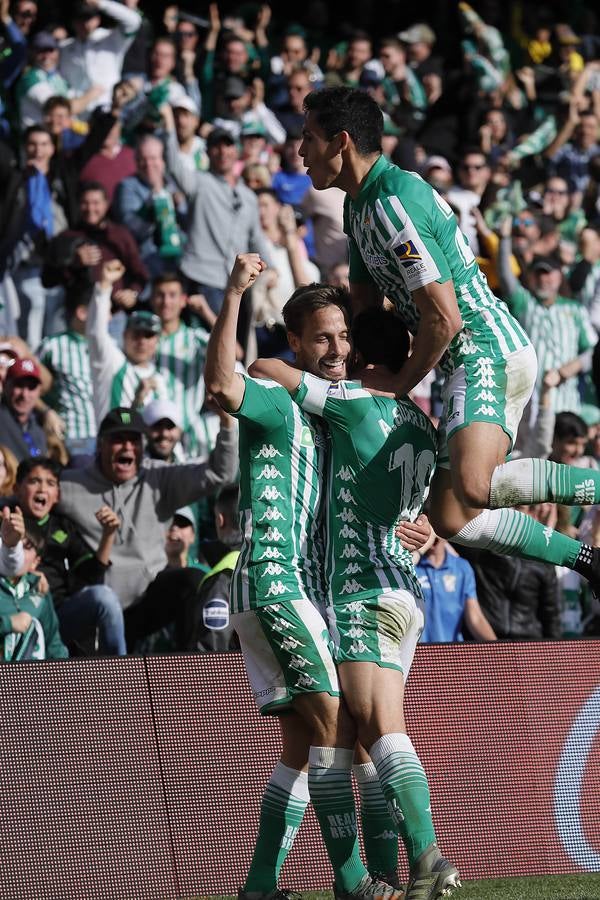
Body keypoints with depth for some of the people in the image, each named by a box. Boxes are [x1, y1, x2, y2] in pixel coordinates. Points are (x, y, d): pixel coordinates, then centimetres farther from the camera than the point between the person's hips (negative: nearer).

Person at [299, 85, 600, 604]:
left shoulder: (392, 202, -18)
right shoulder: (360, 205, 16)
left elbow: (444, 317, -22)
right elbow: (363, 304, 26)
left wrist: (397, 388, -8)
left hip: (486, 352, -11)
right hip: (478, 364, 11)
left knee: (474, 486, -33)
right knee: (452, 519, 6)